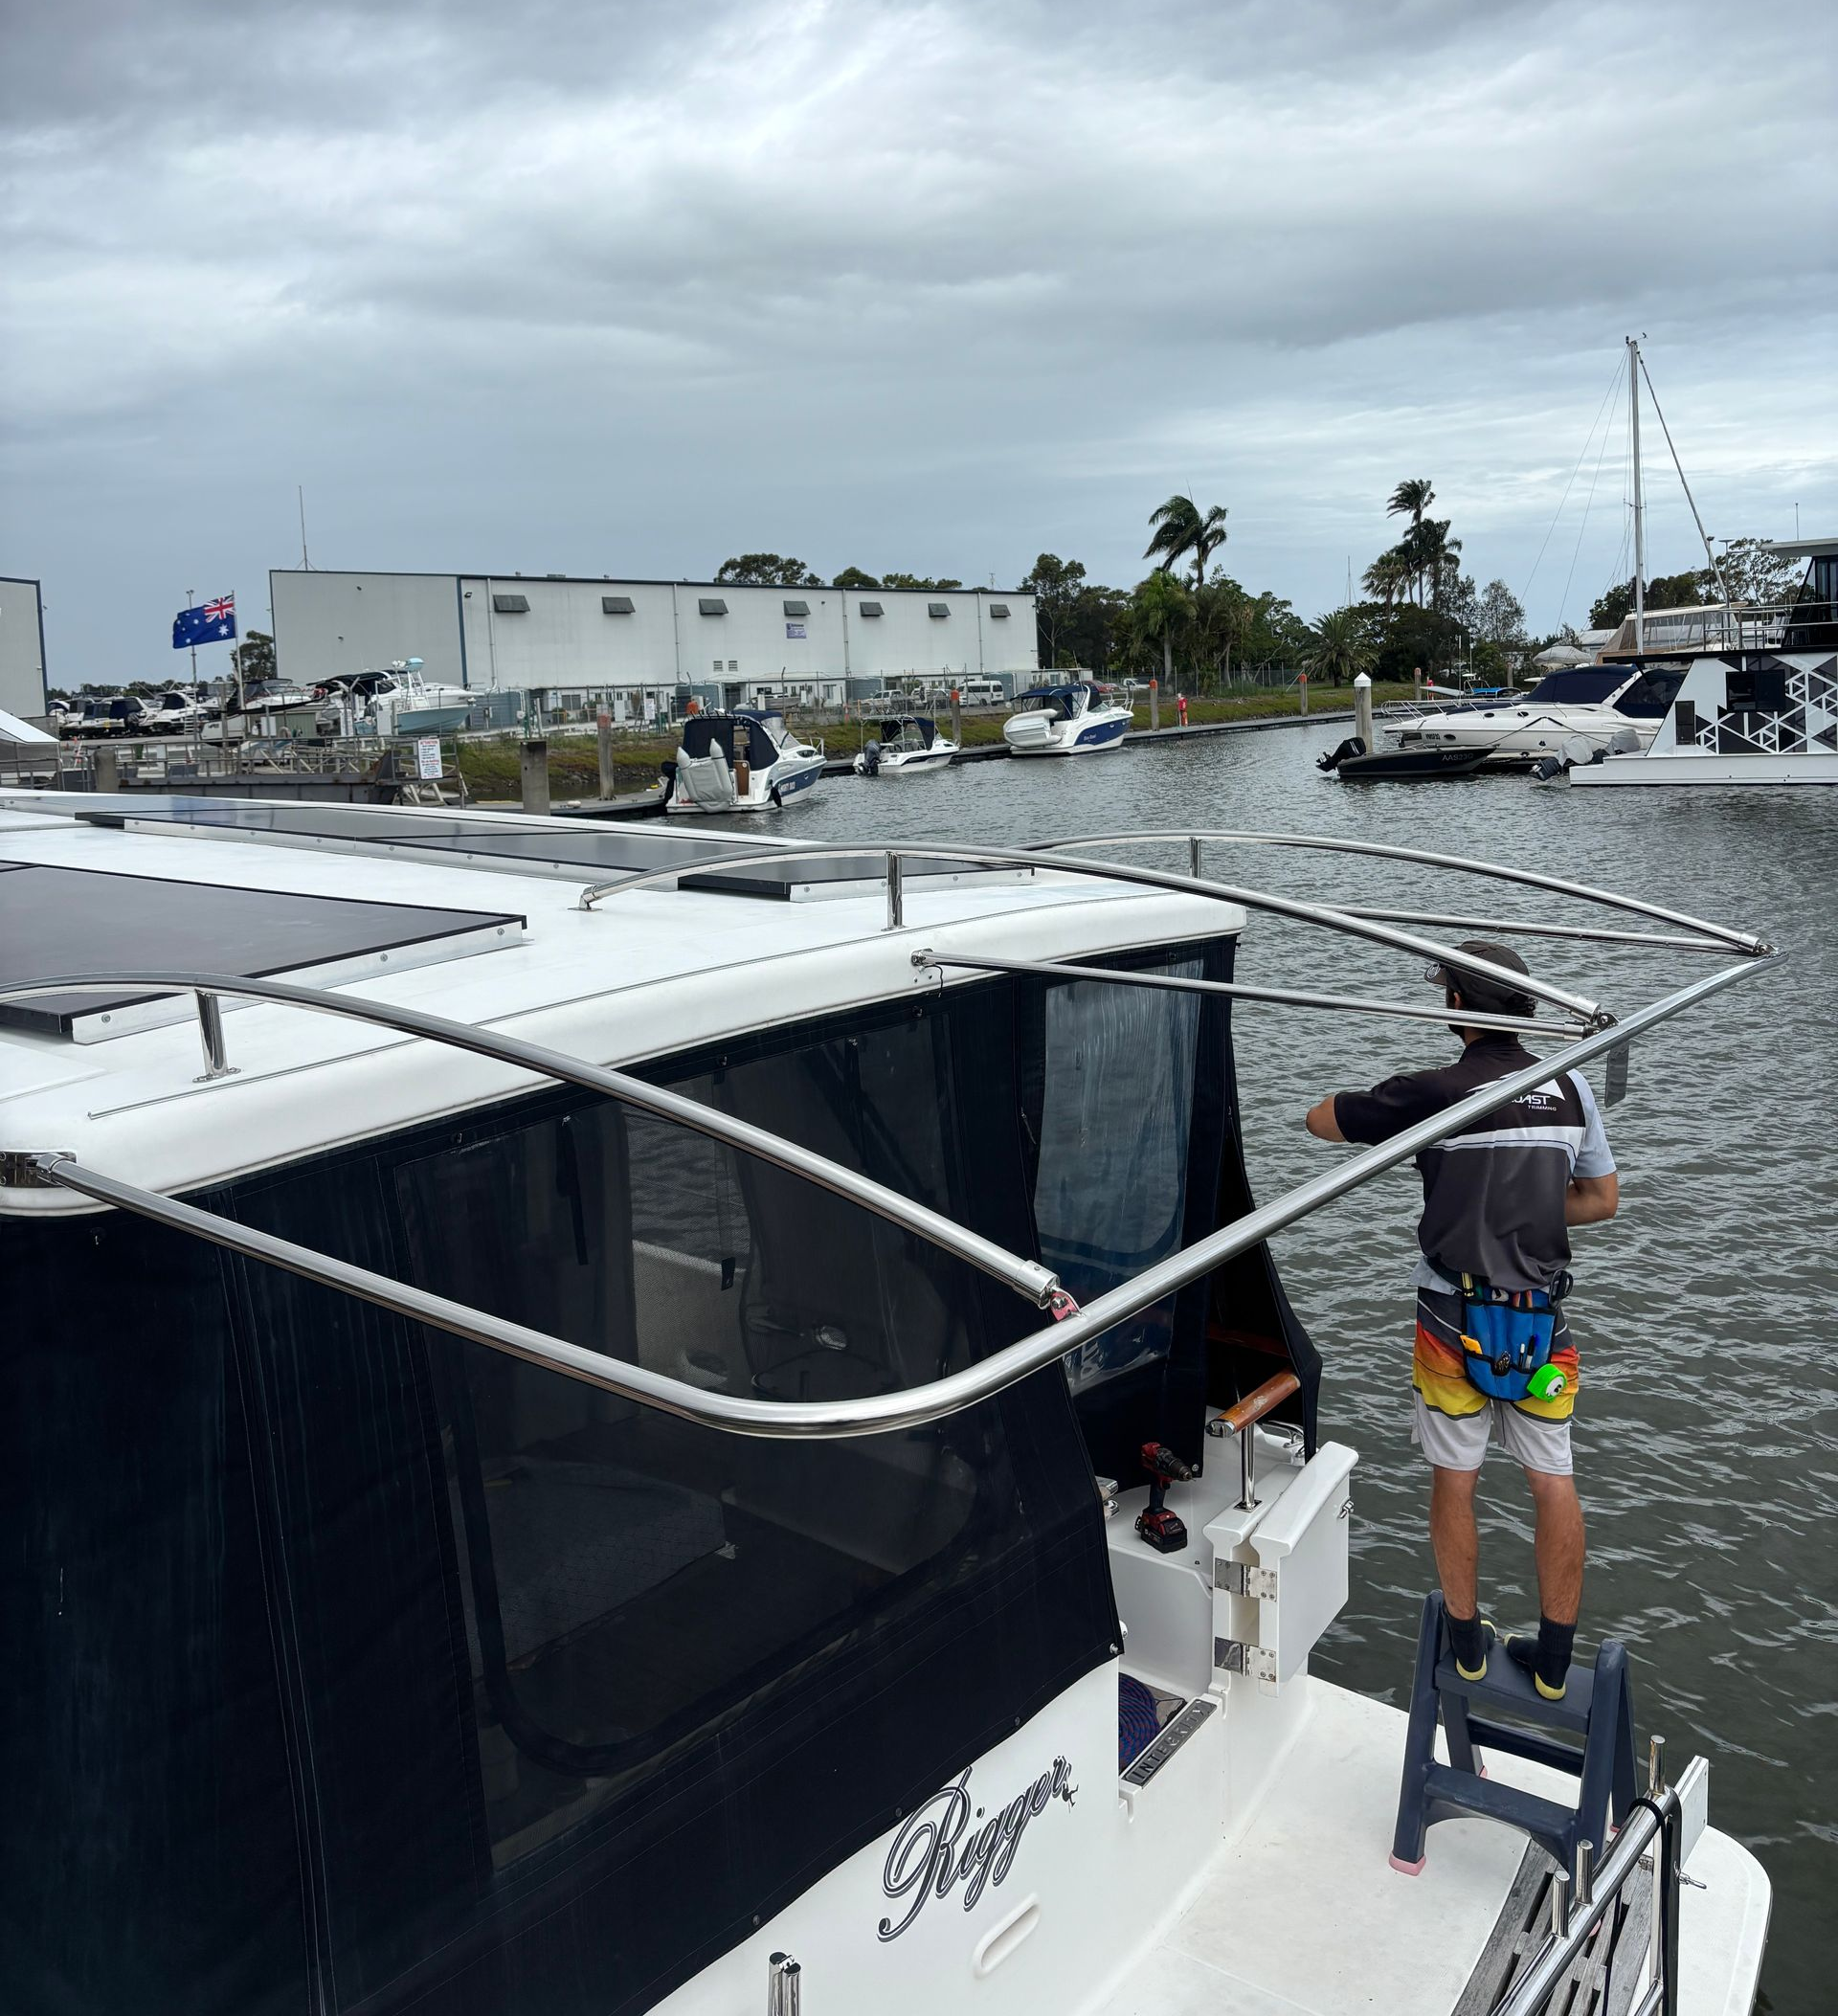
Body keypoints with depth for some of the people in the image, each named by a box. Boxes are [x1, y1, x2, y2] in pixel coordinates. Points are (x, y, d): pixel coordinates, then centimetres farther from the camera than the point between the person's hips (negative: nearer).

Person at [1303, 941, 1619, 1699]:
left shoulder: (1436, 1093, -15)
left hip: (1457, 1319, -3)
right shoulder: (1571, 1088, -1)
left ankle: (1465, 1643, 26)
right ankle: (1554, 1659, 24)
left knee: (1454, 1480, 13)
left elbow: (1319, 1120, -3)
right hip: (1541, 1318, 4)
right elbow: (1602, 1199, 10)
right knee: (1554, 1482, 14)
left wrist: (1381, 1107, 14)